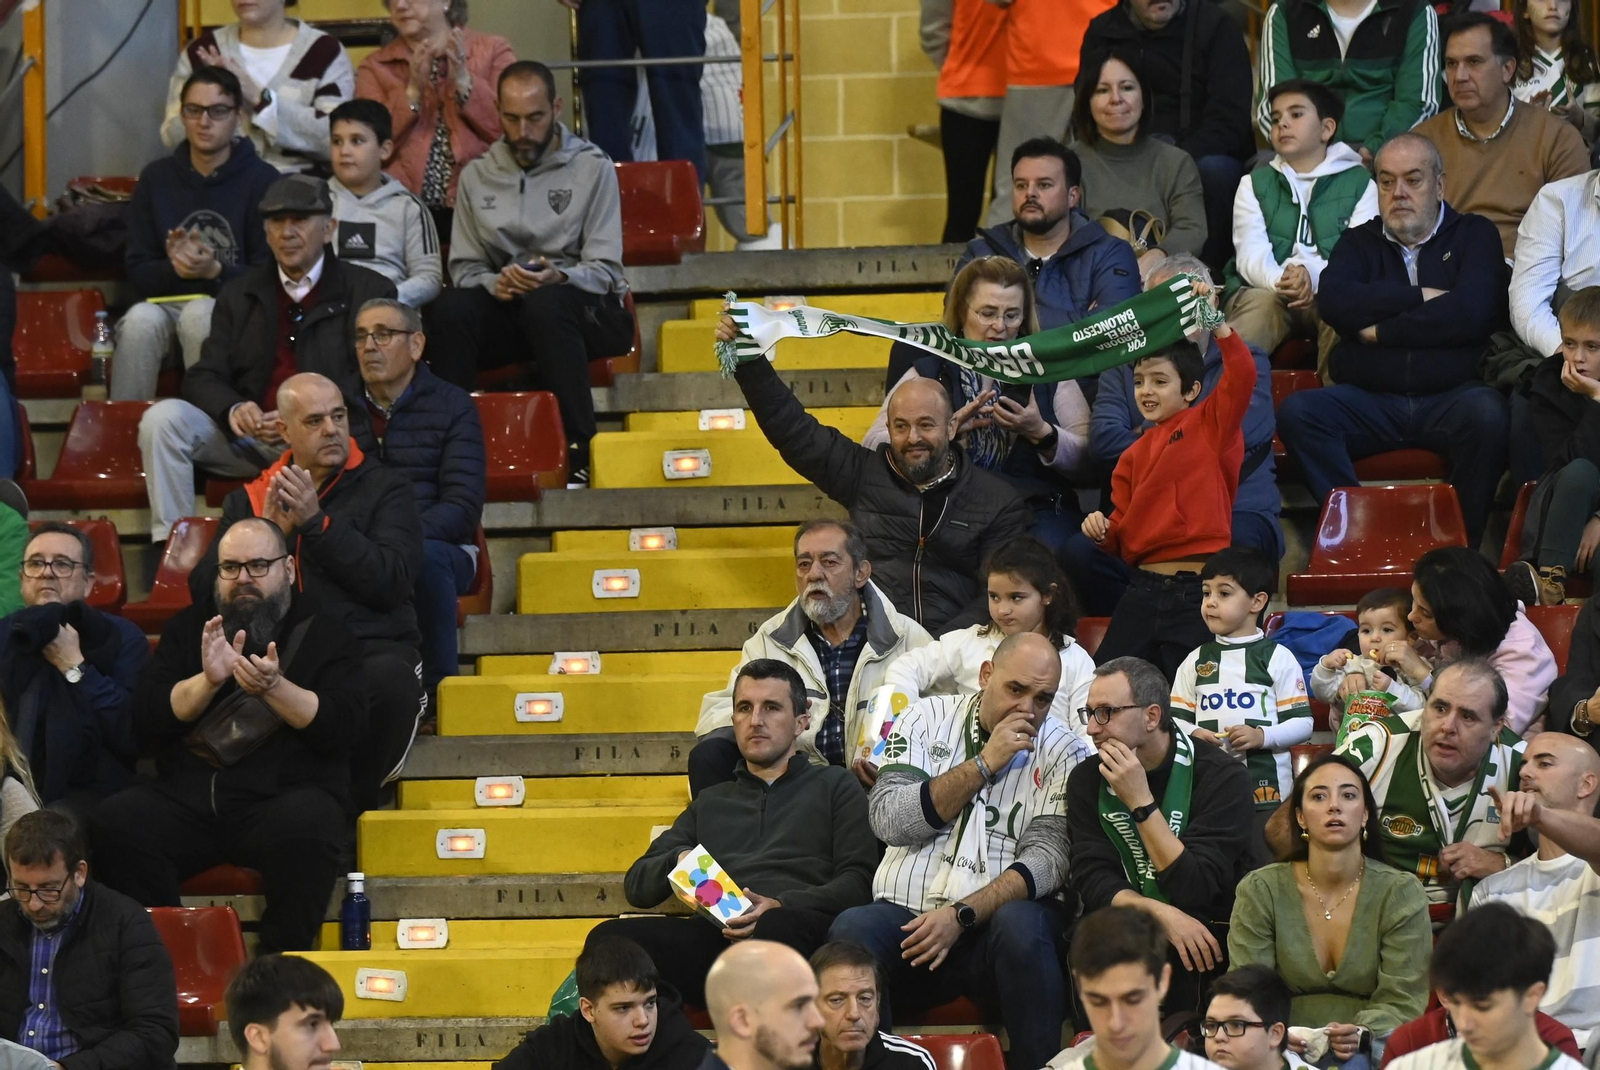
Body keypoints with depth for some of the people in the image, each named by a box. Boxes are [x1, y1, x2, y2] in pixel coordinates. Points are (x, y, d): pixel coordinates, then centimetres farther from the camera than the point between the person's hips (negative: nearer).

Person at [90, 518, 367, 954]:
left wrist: (274, 688, -16)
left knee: (307, 829, -38)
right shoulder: (189, 628, 18)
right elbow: (146, 721, 7)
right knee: (115, 823, -27)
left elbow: (347, 729, -3)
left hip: (285, 792, -3)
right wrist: (207, 680, -10)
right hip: (186, 796, 3)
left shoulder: (325, 634, 11)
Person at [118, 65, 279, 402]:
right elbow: (137, 273, 8)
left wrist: (215, 271, -21)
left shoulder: (262, 180, 2)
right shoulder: (156, 178, 12)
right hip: (166, 302, 2)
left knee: (199, 314, -36)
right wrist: (175, 267, -14)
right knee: (140, 319, -32)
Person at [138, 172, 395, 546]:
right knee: (162, 418, -20)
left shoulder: (368, 291, 8)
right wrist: (233, 411, -14)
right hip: (247, 436, 4)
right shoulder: (240, 295, 19)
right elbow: (204, 377, 11)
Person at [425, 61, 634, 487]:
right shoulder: (477, 175, 13)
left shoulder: (592, 167, 2)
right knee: (450, 310, -31)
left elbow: (604, 270, -3)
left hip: (584, 305, -3)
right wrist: (494, 283, -15)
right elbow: (464, 268, 9)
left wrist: (559, 278, -26)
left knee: (545, 303, -39)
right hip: (506, 309, 3)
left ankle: (580, 450, -37)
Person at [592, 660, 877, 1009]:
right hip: (716, 934, 3)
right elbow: (637, 885, 27)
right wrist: (679, 861, 3)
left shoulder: (834, 786, 24)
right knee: (611, 937, -28)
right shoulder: (710, 801, 36)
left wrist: (782, 906, -10)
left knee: (776, 928, -43)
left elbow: (859, 883, 8)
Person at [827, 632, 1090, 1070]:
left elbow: (1047, 858, -5)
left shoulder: (1064, 755, 7)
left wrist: (961, 916, -18)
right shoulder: (928, 719, 12)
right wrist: (983, 764, -5)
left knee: (1021, 926, -36)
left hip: (992, 919, -1)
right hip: (907, 915, 1)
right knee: (852, 931, -32)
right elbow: (890, 821, 0)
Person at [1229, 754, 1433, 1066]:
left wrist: (1361, 1035, -26)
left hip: (1368, 1050, -2)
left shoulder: (1401, 892, 3)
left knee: (1356, 1063, -37)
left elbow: (1401, 1000, -4)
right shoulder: (1260, 891, 4)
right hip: (1289, 1049, 2)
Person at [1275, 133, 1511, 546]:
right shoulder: (1359, 242, 19)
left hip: (1452, 397, -2)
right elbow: (1333, 302, -3)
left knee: (1487, 414, -36)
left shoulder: (1474, 235, 12)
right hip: (1369, 400, 2)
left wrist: (1380, 332, -3)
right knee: (1297, 412, -26)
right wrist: (1419, 298, -5)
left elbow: (1472, 312, -8)